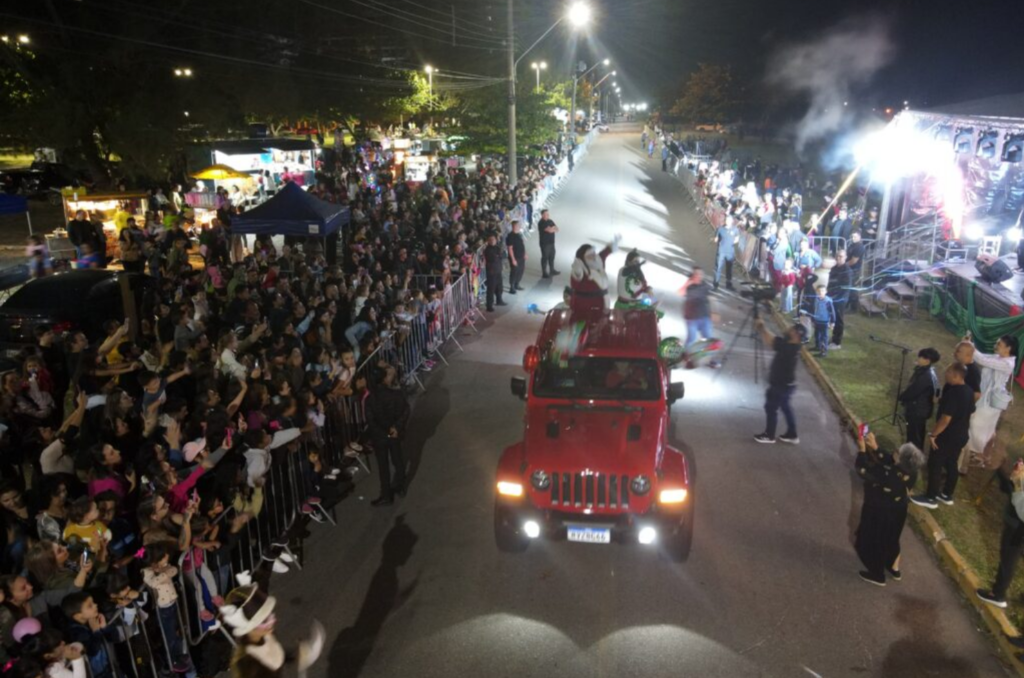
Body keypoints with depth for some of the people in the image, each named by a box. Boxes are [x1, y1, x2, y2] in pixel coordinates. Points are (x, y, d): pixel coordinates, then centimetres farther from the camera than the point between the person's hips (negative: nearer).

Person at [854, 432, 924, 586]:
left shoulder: (887, 476, -40)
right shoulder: (911, 473, -20)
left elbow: (862, 470, -26)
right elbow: (889, 462, -3)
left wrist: (862, 450, -14)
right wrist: (875, 448, -4)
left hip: (878, 514, -6)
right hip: (897, 512, 6)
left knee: (873, 542, 18)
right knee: (891, 539, 30)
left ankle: (878, 575, 38)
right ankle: (895, 569, 51)